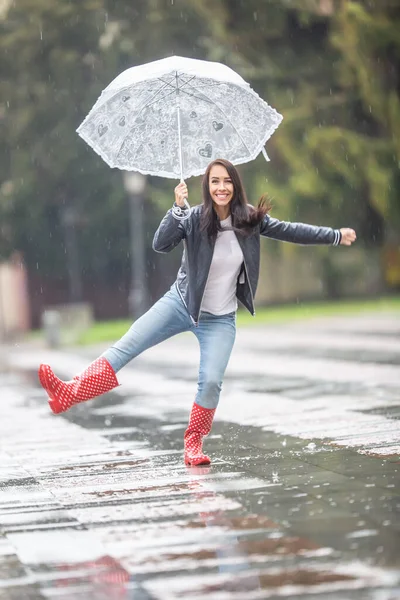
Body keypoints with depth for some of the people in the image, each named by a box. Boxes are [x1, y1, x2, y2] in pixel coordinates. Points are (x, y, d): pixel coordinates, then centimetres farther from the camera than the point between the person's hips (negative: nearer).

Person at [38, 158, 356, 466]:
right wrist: (178, 207, -41)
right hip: (181, 303, -1)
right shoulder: (194, 218, -16)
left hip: (220, 319, 1)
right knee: (126, 347, -11)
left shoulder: (250, 218, -8)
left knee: (211, 381, -14)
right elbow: (161, 244, -29)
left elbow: (288, 231, 3)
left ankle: (193, 443, 6)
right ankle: (69, 394, -16)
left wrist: (336, 236, 5)